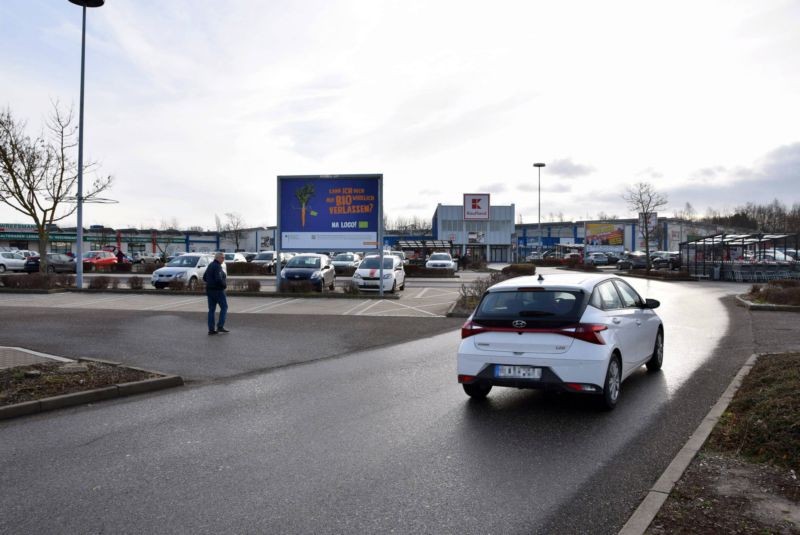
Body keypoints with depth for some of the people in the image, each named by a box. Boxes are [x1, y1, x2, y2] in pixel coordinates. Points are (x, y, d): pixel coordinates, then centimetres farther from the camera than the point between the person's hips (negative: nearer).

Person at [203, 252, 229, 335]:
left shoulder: (210, 266, 13)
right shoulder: (218, 267, -16)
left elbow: (204, 278, 18)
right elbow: (219, 279, -26)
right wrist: (225, 285, -9)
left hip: (209, 290, 8)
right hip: (218, 290, -8)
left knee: (211, 310, 8)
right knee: (224, 307, 4)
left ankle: (211, 329, 7)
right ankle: (220, 326, -1)